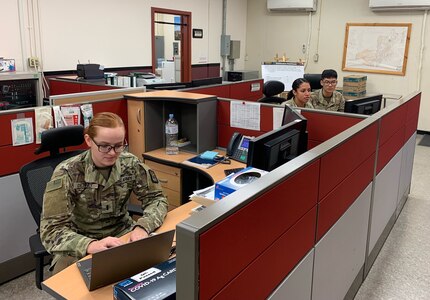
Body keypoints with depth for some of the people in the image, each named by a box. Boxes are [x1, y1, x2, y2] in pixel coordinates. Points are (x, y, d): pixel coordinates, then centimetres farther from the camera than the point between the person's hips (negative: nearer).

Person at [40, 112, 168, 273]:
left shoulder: (130, 163, -10)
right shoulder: (67, 173, -19)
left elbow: (156, 198, -4)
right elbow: (51, 230, -23)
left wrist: (143, 227, -25)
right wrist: (90, 245, -42)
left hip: (121, 234, 4)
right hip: (77, 244, -3)